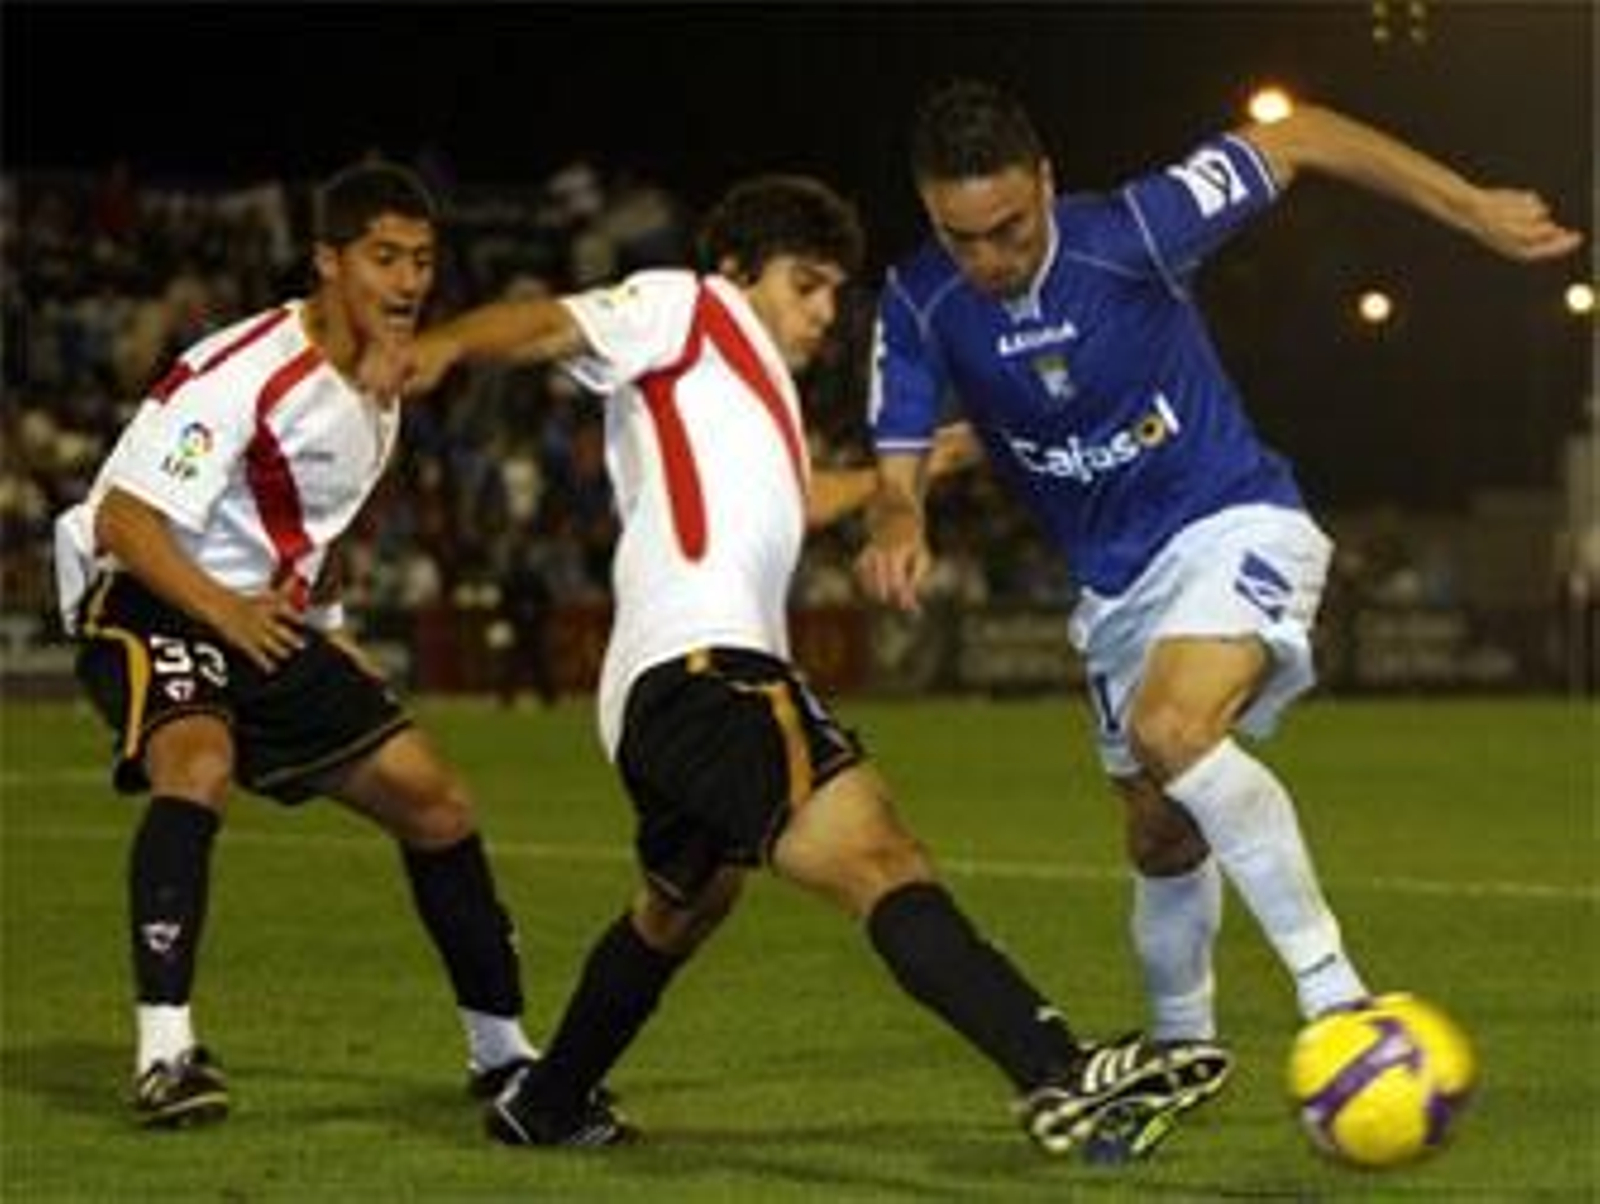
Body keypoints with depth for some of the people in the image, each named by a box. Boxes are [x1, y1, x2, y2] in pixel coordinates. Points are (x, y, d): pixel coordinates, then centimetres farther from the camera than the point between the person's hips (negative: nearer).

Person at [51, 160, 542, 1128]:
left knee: (435, 800, 6)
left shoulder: (383, 383, 6)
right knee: (199, 762, -37)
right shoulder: (241, 371, -22)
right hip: (147, 602, -8)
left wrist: (329, 639, 14)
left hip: (268, 618, 8)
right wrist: (222, 611, -37)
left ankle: (502, 1052, 21)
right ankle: (165, 1052, -38)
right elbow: (124, 521, -26)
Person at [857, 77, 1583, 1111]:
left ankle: (1333, 993, -28)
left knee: (1172, 730, -32)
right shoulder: (919, 309, -12)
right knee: (1162, 837, 12)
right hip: (1115, 586, 5)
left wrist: (1478, 211, -9)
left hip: (1235, 527, -5)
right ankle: (1183, 1047, 38)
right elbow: (900, 472, -11)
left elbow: (1303, 140, -11)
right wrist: (898, 527, -37)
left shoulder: (1129, 233, -23)